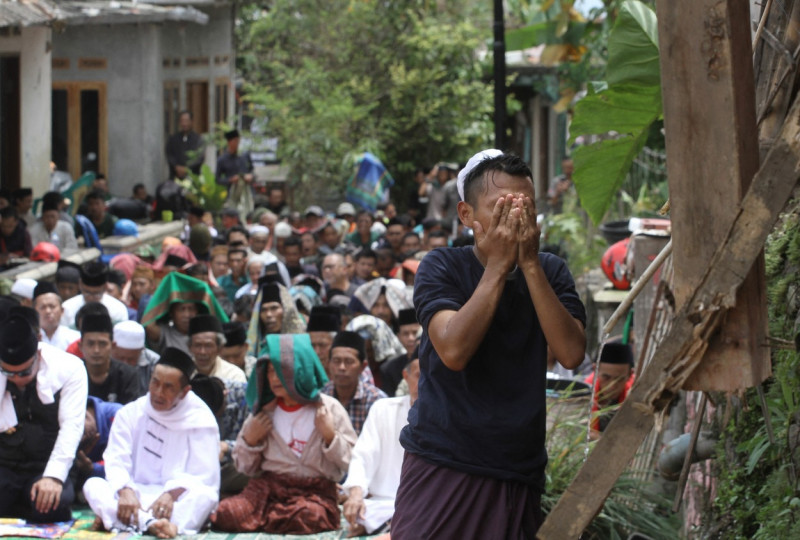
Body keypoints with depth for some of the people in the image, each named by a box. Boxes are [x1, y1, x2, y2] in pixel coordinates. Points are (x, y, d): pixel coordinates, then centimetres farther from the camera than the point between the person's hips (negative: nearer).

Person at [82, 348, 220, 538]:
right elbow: (116, 461, -2)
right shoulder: (130, 413, 9)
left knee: (206, 494, -33)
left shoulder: (200, 420, 2)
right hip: (134, 496, 2)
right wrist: (125, 491, -24)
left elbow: (203, 475, -7)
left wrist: (172, 493, -26)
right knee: (92, 486, -24)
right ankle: (151, 524, -48)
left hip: (179, 501, -2)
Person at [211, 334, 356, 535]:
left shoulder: (329, 409, 3)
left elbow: (351, 463, 1)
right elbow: (246, 468, 17)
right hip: (268, 486, 1)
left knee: (309, 516, -37)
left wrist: (330, 435, -13)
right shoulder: (264, 410, 11)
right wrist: (250, 440, -1)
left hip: (315, 490, -1)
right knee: (228, 513, -29)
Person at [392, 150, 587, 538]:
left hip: (520, 475, 3)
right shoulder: (441, 268, -4)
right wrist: (498, 266, -18)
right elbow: (453, 351, -21)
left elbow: (571, 354, -11)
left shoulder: (549, 272, 4)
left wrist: (530, 264, -15)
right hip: (443, 468, -2)